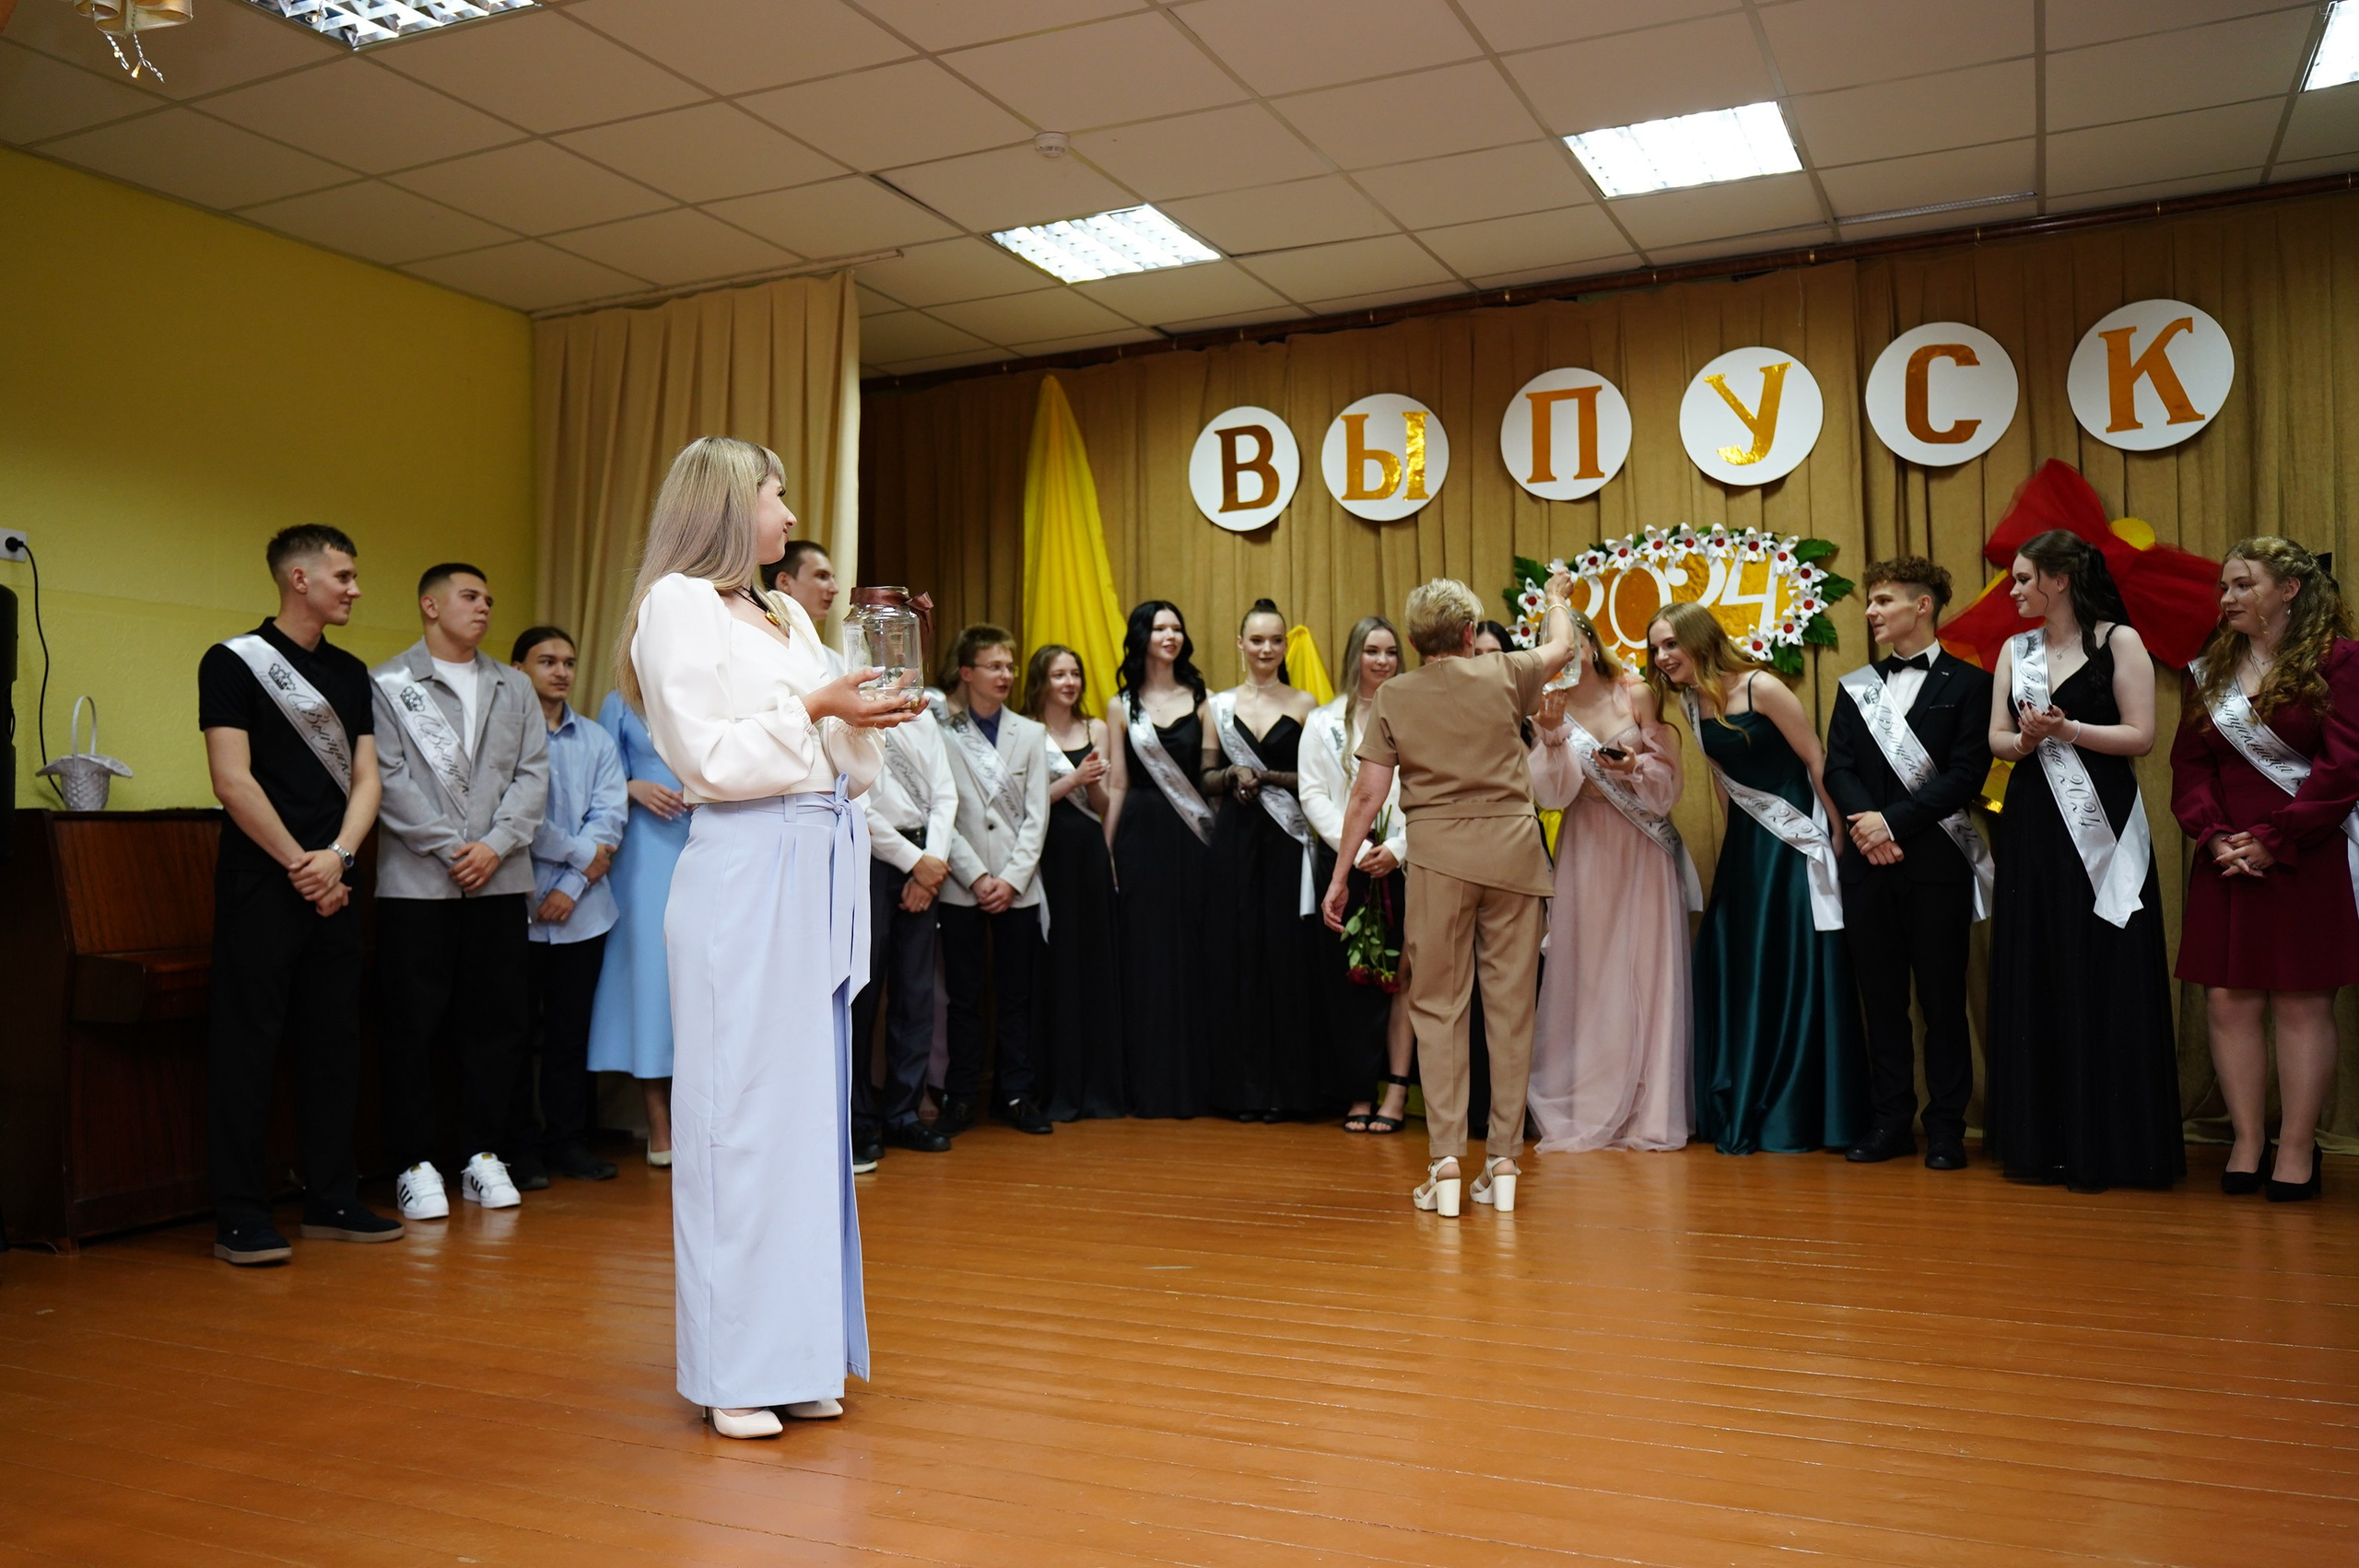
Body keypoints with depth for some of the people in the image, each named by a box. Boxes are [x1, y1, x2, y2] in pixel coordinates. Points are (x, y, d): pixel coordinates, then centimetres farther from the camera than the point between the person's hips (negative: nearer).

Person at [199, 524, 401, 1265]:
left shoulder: (349, 672, 14)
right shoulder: (234, 661, -3)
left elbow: (365, 776, 9)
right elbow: (232, 779, -10)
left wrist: (337, 856, -7)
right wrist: (298, 864, -11)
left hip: (331, 888, 6)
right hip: (260, 885, -6)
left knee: (335, 1043, 8)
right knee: (247, 1045, -3)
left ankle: (332, 1203, 17)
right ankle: (240, 1218, 4)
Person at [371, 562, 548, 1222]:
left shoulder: (513, 688, 16)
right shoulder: (388, 684, 3)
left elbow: (533, 774, 8)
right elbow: (389, 777, -6)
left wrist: (495, 845, -6)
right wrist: (451, 847, -11)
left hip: (500, 879, 4)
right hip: (417, 881, -4)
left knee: (495, 1019, 6)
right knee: (410, 1025, 0)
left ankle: (482, 1153, 16)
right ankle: (416, 1162, 9)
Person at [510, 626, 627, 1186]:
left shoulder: (597, 740, 13)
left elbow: (610, 817, 4)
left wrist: (571, 885, -7)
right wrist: (581, 853, -4)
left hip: (582, 909, 4)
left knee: (571, 1029, 9)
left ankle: (567, 1139, 17)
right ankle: (520, 1147, 11)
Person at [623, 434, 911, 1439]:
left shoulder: (787, 618, 19)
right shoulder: (677, 604, -3)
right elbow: (709, 757, -12)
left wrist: (866, 717, 2)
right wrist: (812, 708, -12)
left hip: (821, 867, 8)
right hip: (744, 873, -8)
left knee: (813, 1103, 9)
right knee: (742, 1109, -4)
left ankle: (799, 1353, 20)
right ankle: (735, 1372, 6)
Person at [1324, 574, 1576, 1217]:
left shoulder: (1394, 695, 5)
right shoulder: (1504, 674, 6)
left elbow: (1368, 792, 2)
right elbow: (1561, 645, 28)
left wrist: (1340, 874, 8)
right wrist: (1556, 598, 48)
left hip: (1438, 853, 0)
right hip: (1512, 848, 1)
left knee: (1438, 1006, 5)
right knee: (1511, 1004, 6)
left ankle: (1445, 1161, -1)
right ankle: (1504, 1164, 11)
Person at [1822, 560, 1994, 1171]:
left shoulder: (1967, 684, 2)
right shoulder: (1855, 686, 15)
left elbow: (1966, 774, -8)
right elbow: (1837, 767, 6)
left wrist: (1893, 820, -14)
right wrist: (1864, 825, -12)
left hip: (1936, 863, -4)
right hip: (1867, 864, 4)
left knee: (1942, 999, 1)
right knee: (1881, 998, 7)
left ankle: (1946, 1127, 10)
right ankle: (1891, 1121, 15)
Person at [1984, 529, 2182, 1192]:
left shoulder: (2119, 640, -2)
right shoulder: (2015, 650, 12)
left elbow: (2141, 735, -8)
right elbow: (1997, 739, 9)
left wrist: (2066, 729, -16)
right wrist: (2027, 738, -12)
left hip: (2101, 826, -5)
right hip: (2033, 824, 5)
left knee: (2103, 983, -2)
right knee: (2031, 982, 6)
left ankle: (2104, 1145, 7)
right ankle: (2038, 1139, 14)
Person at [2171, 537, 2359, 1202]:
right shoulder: (2211, 669, 12)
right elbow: (2190, 761, 9)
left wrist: (2273, 841, -13)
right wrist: (2213, 836, -7)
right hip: (2226, 861, 5)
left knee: (2301, 1002, 0)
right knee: (2228, 999, 2)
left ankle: (2296, 1152, 7)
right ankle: (2247, 1143, 10)